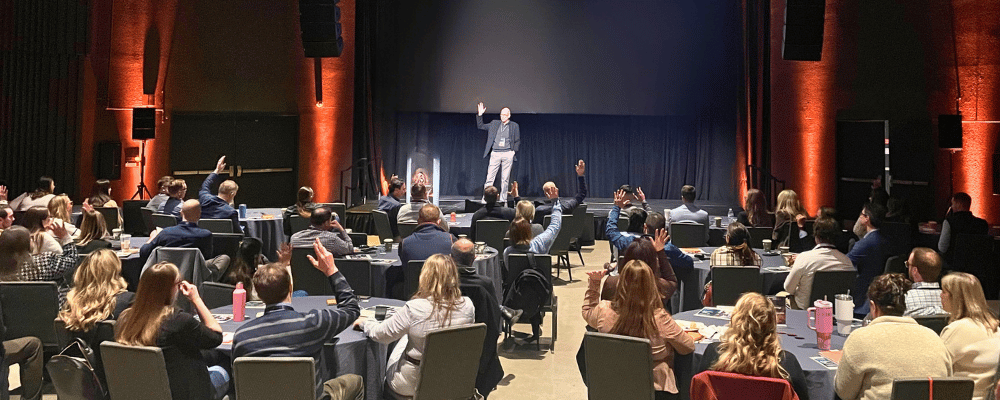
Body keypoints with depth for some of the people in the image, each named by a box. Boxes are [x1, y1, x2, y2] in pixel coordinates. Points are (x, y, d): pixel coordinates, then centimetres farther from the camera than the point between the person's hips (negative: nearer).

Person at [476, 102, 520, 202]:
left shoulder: (514, 126, 9)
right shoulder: (494, 123, 13)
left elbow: (517, 141, 11)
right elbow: (480, 126, 16)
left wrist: (514, 151, -2)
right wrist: (480, 115, 5)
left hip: (508, 154, -1)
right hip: (495, 153, 1)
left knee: (505, 179, 2)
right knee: (490, 177, -6)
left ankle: (503, 199, 8)